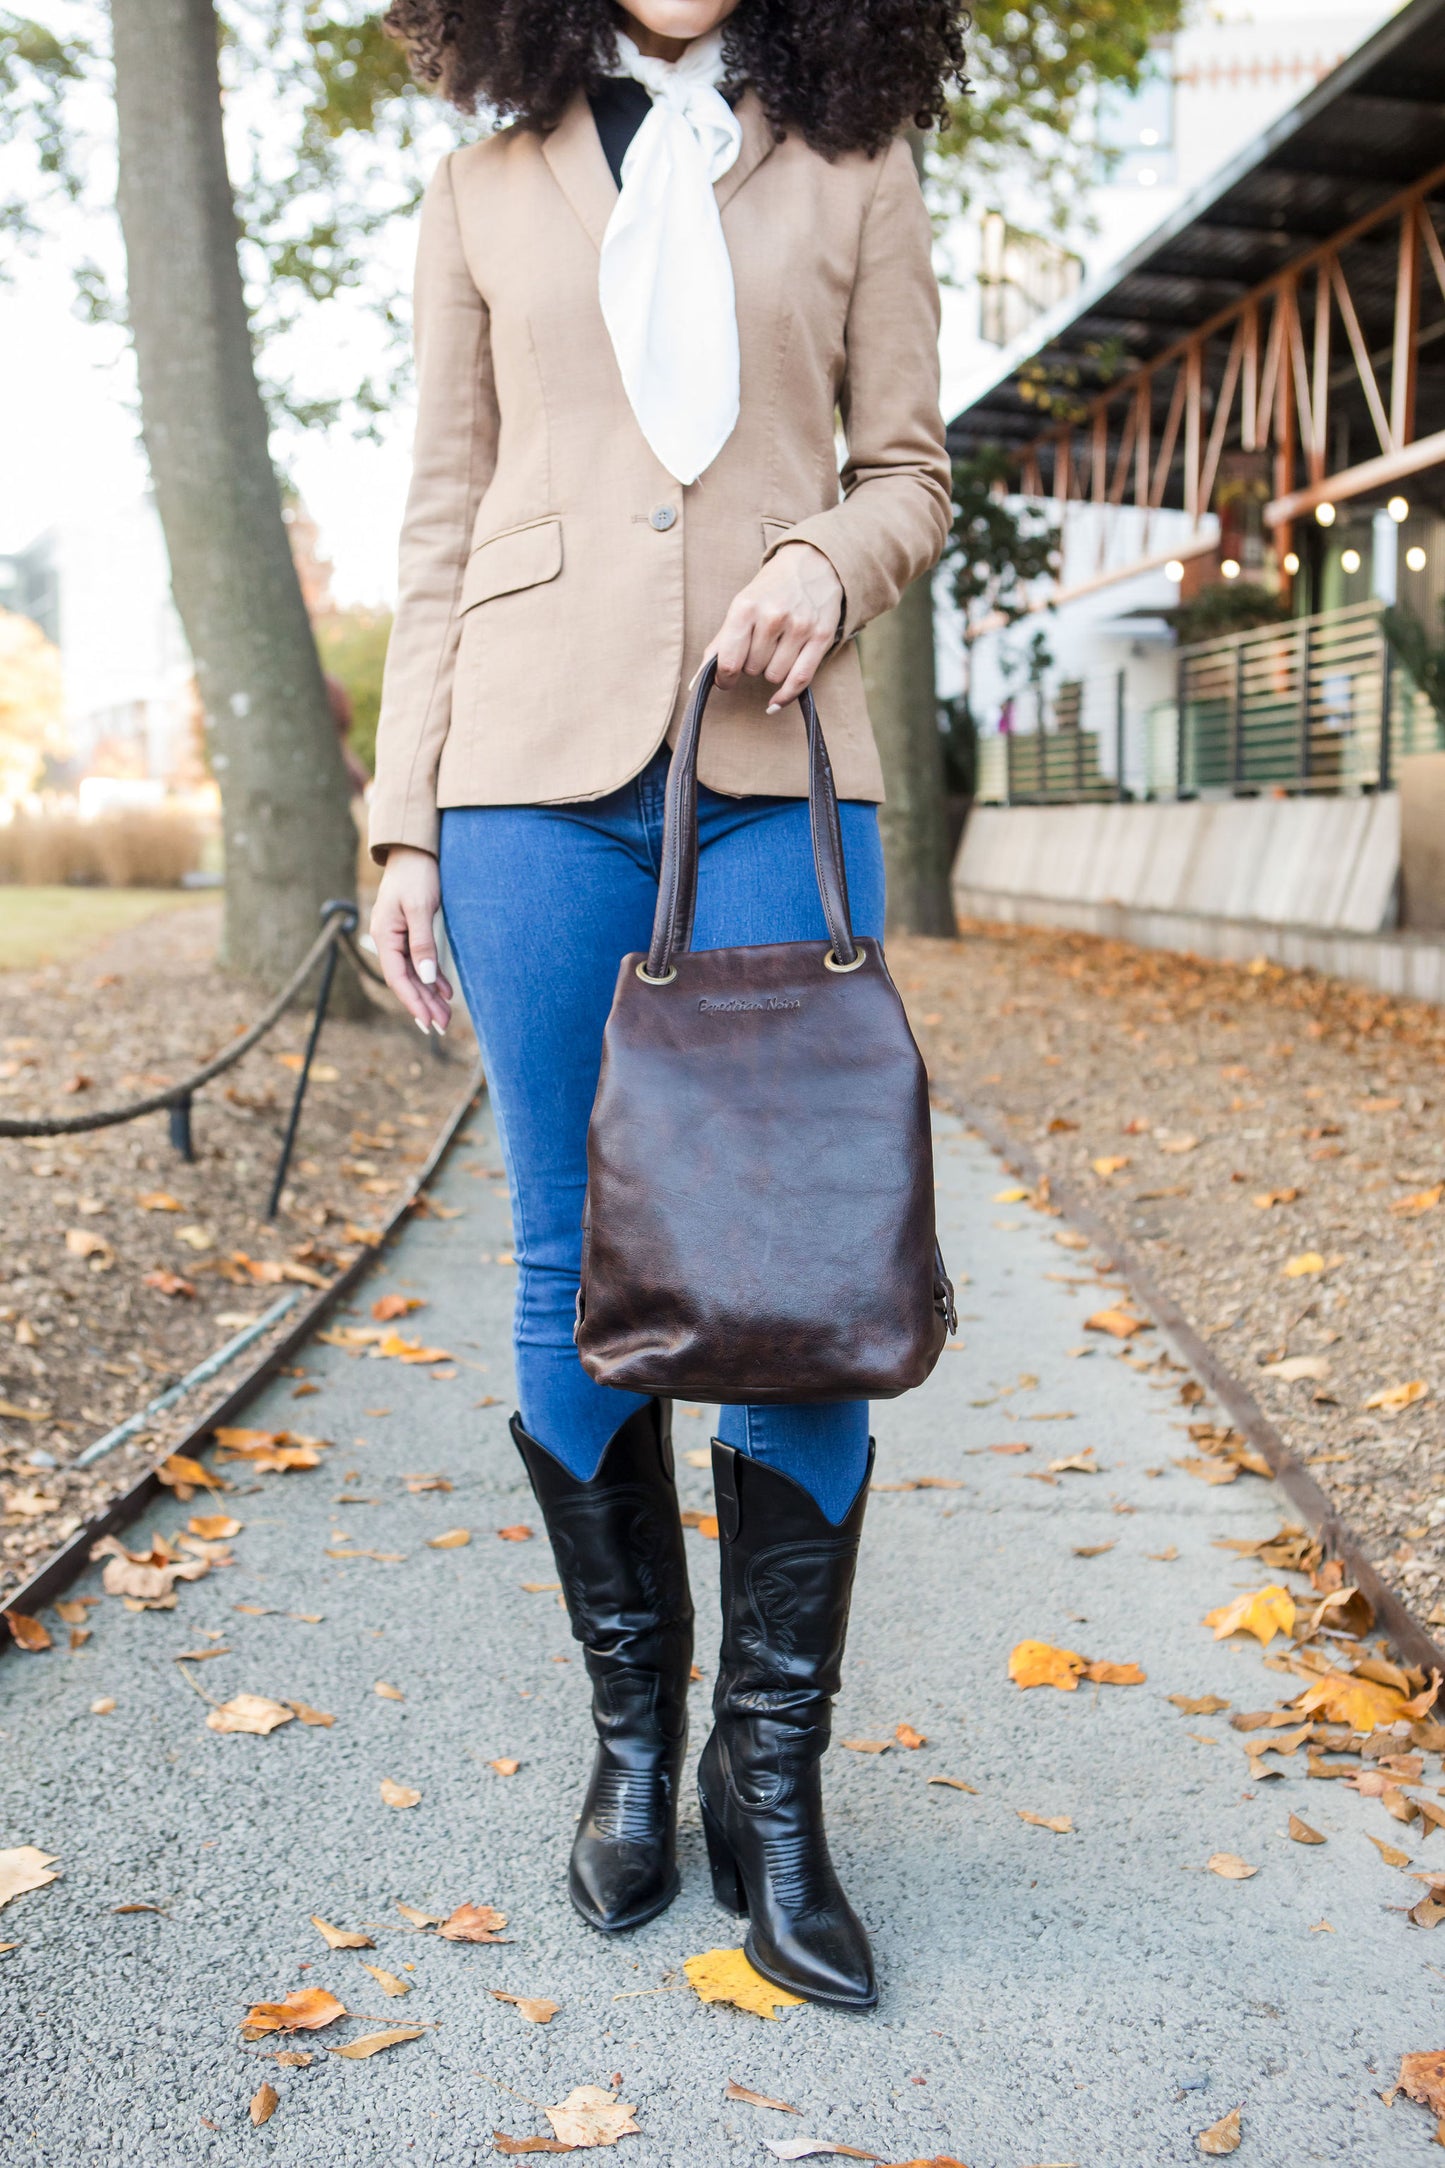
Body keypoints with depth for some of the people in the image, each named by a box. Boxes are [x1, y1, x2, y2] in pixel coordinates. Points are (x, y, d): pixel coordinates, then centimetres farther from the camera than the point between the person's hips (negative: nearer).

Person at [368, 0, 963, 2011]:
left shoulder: (852, 176, 14)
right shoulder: (487, 195, 15)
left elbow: (908, 476, 14)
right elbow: (442, 529, 11)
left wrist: (831, 558, -10)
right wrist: (403, 823, 5)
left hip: (778, 766, 0)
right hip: (539, 761, 1)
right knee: (577, 1274, 2)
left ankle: (771, 1776, 10)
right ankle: (633, 1733, 19)